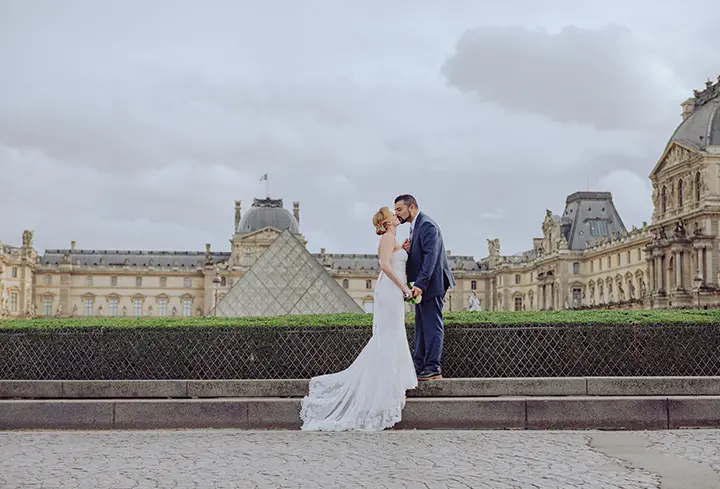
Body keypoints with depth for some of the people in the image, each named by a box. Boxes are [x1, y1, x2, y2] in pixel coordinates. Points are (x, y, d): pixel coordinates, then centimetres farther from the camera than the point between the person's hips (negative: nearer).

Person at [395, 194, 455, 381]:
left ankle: (433, 369, -5)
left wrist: (420, 284, -28)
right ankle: (419, 366, 17)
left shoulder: (427, 225, -14)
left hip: (431, 284, -10)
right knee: (421, 326, 12)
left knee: (432, 325, -7)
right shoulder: (415, 226, 17)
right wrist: (406, 251, -3)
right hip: (422, 285, 10)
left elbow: (431, 256, -23)